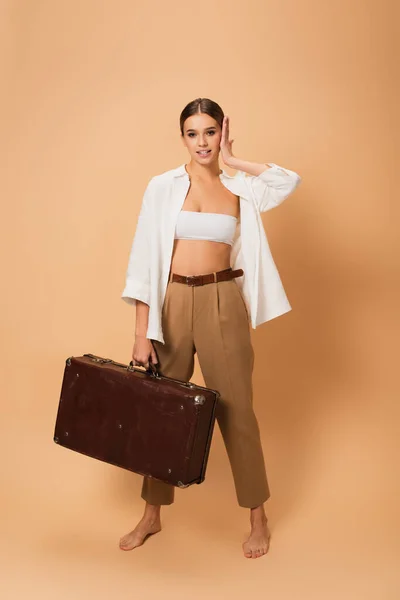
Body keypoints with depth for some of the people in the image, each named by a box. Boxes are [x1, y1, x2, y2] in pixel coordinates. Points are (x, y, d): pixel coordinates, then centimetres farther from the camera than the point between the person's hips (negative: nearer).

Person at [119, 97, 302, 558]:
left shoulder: (240, 189, 5)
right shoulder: (163, 186, 0)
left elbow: (290, 180, -13)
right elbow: (144, 261, -3)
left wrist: (233, 160, -3)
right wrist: (142, 332, -7)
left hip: (223, 304, 0)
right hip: (173, 303, 0)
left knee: (235, 409, 6)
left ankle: (257, 517, 22)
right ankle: (151, 515, 27)